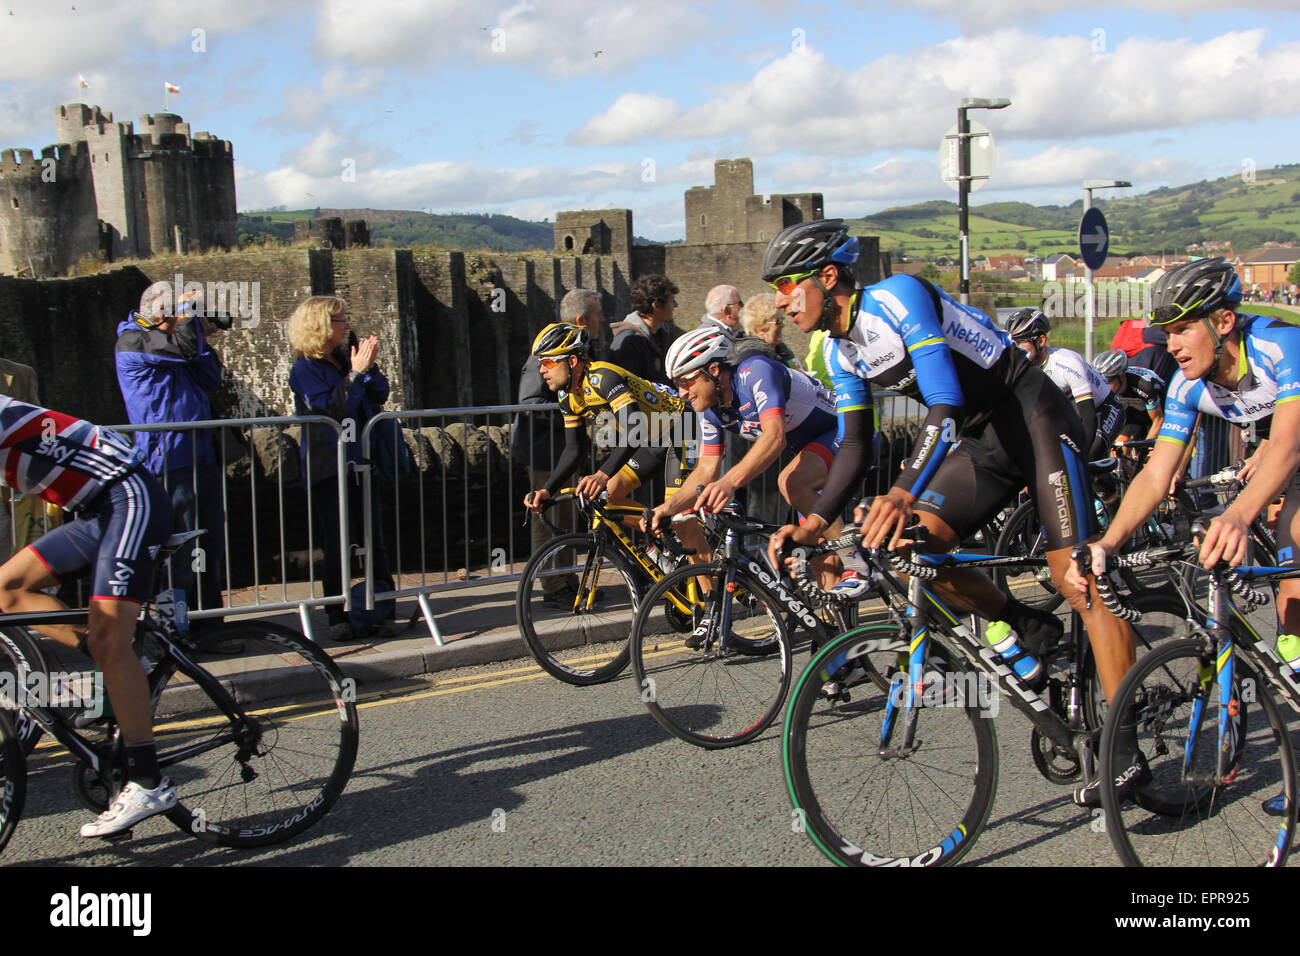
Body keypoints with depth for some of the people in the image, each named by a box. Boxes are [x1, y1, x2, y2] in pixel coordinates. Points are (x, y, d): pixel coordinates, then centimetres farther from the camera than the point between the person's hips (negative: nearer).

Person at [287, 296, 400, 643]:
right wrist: (356, 372, -18)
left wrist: (370, 366, -5)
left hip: (359, 465, 6)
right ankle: (339, 619, 6)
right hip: (327, 469, -5)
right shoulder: (305, 369, -5)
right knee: (338, 545, -3)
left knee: (374, 540, 4)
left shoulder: (346, 360, 13)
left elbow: (379, 396, 9)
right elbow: (331, 408, -18)